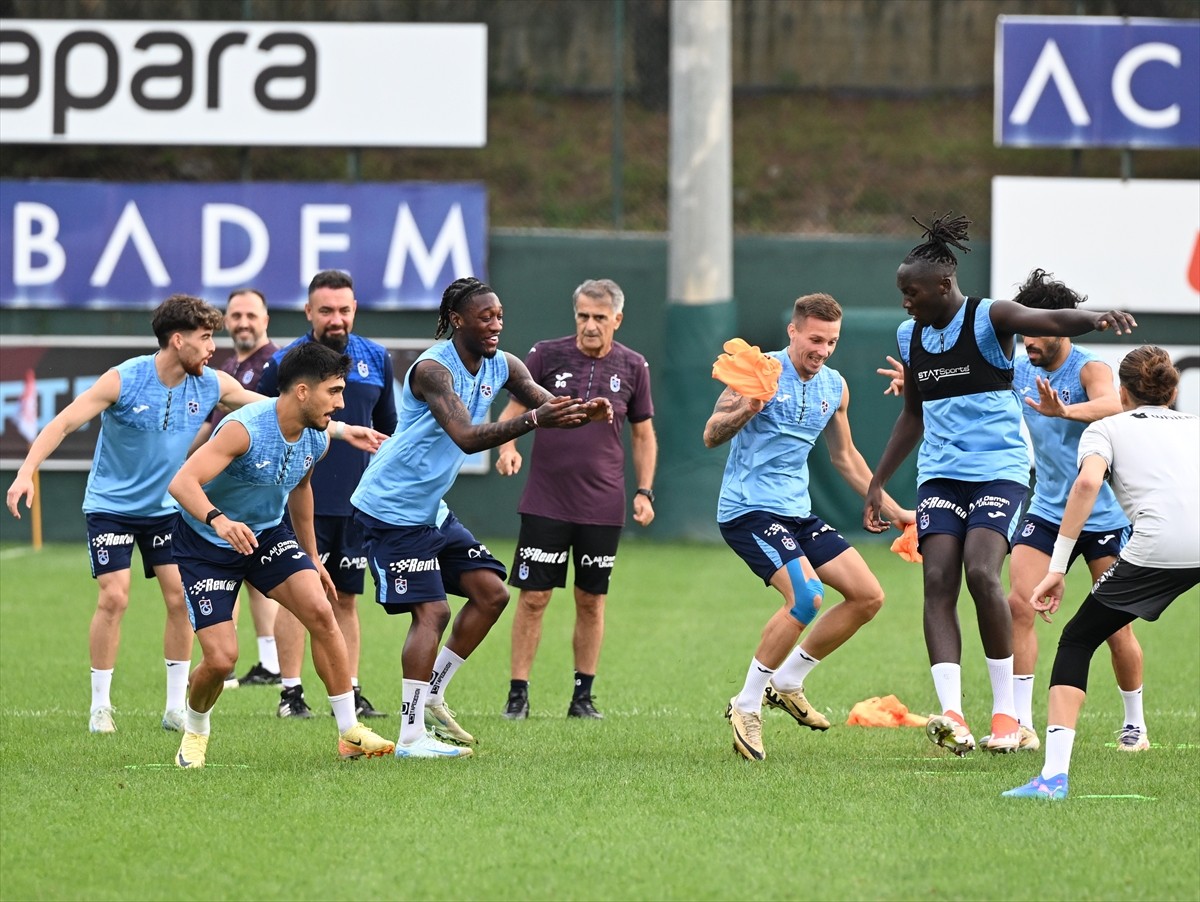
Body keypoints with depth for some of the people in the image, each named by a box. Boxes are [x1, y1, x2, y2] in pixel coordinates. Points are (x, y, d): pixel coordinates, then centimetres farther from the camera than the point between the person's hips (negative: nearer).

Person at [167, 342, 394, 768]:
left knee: (321, 612, -16)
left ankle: (350, 732, -6)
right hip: (206, 544, -6)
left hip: (268, 533, 6)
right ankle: (195, 733, 21)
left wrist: (312, 558, 21)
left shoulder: (317, 439, -7)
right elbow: (182, 482, -40)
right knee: (221, 659, -13)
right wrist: (218, 520, -58)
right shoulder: (245, 429, -30)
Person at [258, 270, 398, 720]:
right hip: (301, 499, -4)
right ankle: (291, 694, 1)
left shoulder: (376, 359, 7)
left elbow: (387, 429, 19)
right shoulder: (284, 363, -5)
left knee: (346, 599, 8)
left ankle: (349, 693, 12)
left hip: (357, 502, 4)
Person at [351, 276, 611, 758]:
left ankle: (430, 696, 15)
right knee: (431, 612, -14)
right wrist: (533, 419, -43)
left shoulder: (501, 366, 3)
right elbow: (466, 437, -34)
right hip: (393, 508, -9)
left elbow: (550, 407, -1)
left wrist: (585, 411, -24)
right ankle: (412, 734, -10)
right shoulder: (433, 369, -23)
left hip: (433, 510, 9)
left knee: (492, 591, 5)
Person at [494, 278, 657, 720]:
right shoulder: (546, 355, -2)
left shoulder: (632, 367, 3)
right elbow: (514, 409, 4)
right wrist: (507, 446, -16)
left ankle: (583, 696, 16)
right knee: (533, 597, -4)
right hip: (545, 500, -2)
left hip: (603, 506, 2)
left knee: (591, 600, 6)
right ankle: (518, 694, 2)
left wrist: (644, 491, 4)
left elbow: (643, 434, 12)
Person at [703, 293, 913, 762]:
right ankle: (746, 706, -12)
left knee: (867, 596, 2)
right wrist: (744, 410, -34)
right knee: (806, 596, -26)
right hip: (748, 508, -8)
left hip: (798, 512, 8)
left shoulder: (835, 387, 9)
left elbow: (845, 457, 23)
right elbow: (711, 436, -14)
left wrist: (891, 509, 22)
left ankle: (787, 683, 15)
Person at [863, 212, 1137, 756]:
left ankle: (1005, 710, -9)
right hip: (940, 472, 6)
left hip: (999, 467, -6)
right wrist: (878, 482, 25)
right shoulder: (910, 336, 11)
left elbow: (1051, 322, -28)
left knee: (981, 573, -22)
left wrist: (1095, 318, -50)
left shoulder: (989, 319, -9)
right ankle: (952, 716, -23)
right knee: (938, 581, -13)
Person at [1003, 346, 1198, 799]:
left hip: (1159, 546, -3)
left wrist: (1056, 569, -2)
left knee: (1076, 643, 10)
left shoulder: (1107, 428, 20)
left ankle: (1054, 774, -4)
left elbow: (1087, 482, 0)